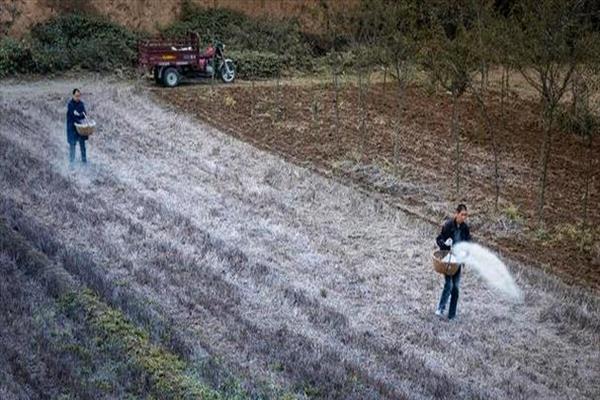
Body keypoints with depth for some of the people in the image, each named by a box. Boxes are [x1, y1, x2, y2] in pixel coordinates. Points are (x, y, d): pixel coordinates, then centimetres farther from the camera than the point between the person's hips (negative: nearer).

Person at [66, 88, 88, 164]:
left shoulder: (81, 103, 4)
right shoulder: (70, 104, -12)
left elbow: (84, 115, -1)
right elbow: (72, 116, -18)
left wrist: (79, 114, -20)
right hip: (72, 127, -5)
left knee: (82, 143, 10)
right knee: (72, 144, 0)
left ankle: (84, 159, 20)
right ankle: (71, 160, 9)